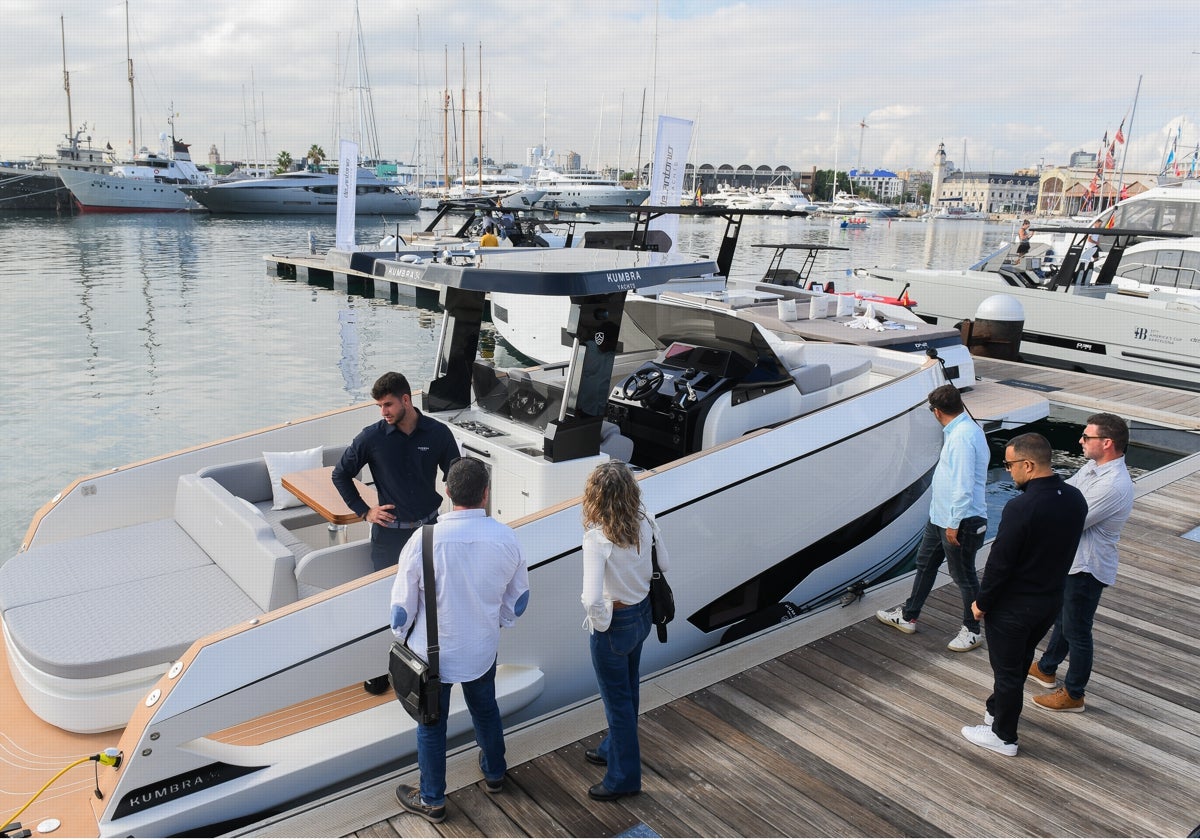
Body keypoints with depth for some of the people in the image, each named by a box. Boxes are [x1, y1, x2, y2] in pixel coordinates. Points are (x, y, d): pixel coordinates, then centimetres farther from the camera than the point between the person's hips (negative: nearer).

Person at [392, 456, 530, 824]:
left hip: (432, 652, -3)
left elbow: (403, 604, -13)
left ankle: (432, 800, 36)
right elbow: (519, 597, -2)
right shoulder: (506, 538, -17)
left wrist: (401, 635, 8)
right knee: (485, 710, 27)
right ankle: (494, 774, 50)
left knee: (432, 724, 18)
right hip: (483, 648, 3)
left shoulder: (424, 541, -26)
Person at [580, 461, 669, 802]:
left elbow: (591, 599, -36)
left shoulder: (597, 537, -29)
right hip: (642, 614, 7)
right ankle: (614, 748, 49)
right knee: (627, 689, 26)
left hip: (614, 624, -7)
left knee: (617, 699, 12)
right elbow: (664, 565, 2)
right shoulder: (645, 521, -11)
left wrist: (601, 623, -17)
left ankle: (624, 777, 30)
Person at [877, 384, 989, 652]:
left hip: (961, 521, -10)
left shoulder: (962, 436, -25)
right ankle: (908, 617, 34)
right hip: (940, 515, 11)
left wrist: (954, 523, -23)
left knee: (963, 576, 6)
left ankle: (972, 631, 24)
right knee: (925, 563, 20)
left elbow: (963, 486, -27)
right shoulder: (957, 430, 7)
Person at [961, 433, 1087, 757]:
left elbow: (999, 562, -23)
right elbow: (1064, 551, 7)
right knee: (1020, 661, 25)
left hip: (1014, 606, -7)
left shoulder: (1021, 508, -30)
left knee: (1007, 669, 11)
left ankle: (1003, 736, 27)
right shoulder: (1075, 499, -6)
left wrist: (981, 602, -9)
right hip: (1052, 600, 8)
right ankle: (998, 710, 46)